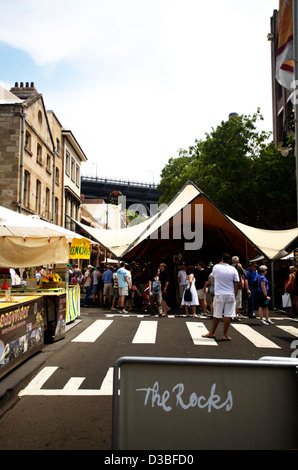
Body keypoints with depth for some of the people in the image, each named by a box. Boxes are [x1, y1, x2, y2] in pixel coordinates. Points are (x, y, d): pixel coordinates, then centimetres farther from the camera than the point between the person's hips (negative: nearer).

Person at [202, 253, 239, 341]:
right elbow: (236, 284, 0)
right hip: (230, 295, 0)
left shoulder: (216, 267, -4)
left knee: (216, 315, 8)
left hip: (219, 295, 0)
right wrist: (235, 296, 8)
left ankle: (212, 333, 21)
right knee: (228, 315, 3)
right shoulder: (233, 269, -1)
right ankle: (224, 335, 7)